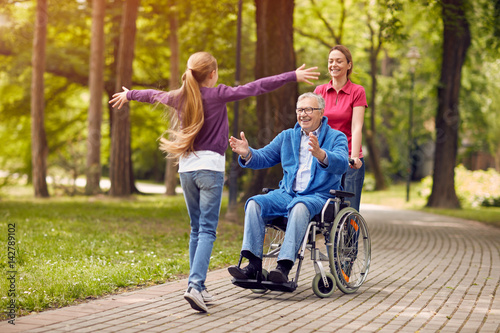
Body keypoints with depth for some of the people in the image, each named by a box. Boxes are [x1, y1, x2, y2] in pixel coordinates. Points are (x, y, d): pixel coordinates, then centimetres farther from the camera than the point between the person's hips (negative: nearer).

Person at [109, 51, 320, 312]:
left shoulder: (179, 97, 9)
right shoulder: (218, 95, -6)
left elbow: (153, 95, 29)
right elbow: (256, 87, -10)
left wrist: (129, 94, 48)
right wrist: (293, 76, -9)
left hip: (186, 168, 5)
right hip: (210, 166, -5)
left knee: (196, 229, 13)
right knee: (207, 230, -8)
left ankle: (199, 287, 13)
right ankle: (194, 285, -22)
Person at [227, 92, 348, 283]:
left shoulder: (336, 137, 3)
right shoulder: (287, 137, 20)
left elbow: (341, 164, -17)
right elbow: (264, 157, 17)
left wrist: (320, 155, -38)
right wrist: (247, 154, -7)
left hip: (319, 196, -5)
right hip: (287, 194, 5)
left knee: (300, 207, -38)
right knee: (255, 203, -21)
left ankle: (284, 266, -44)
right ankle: (254, 264, -28)